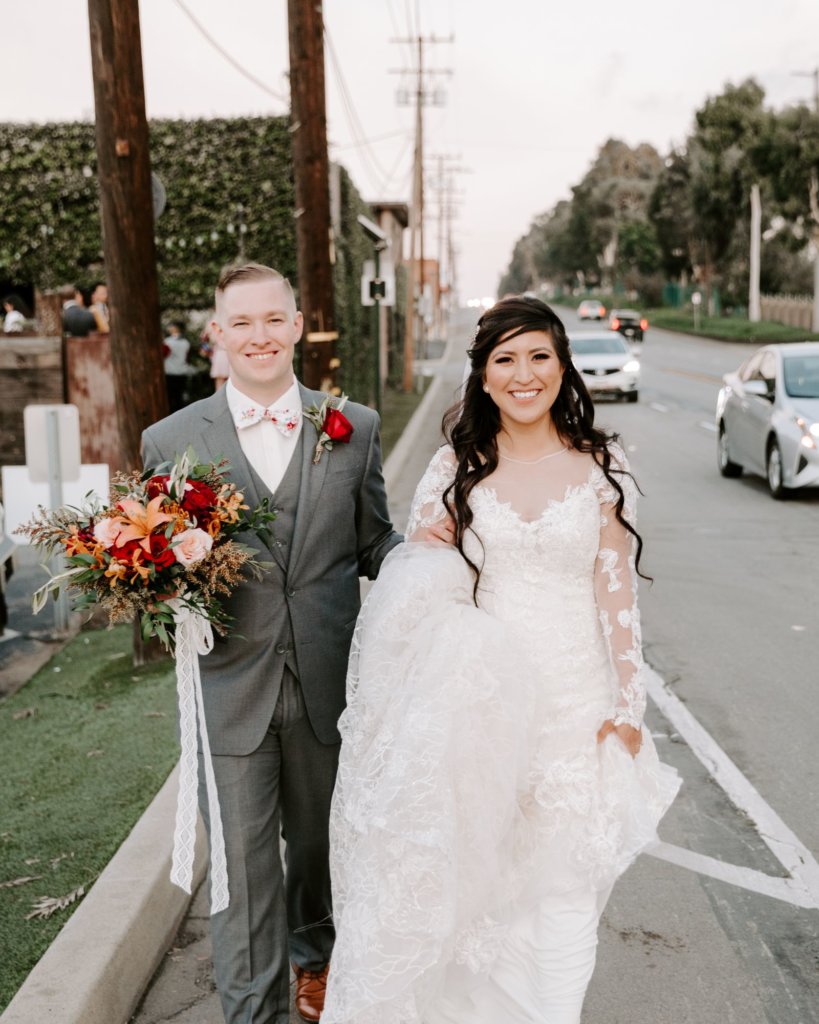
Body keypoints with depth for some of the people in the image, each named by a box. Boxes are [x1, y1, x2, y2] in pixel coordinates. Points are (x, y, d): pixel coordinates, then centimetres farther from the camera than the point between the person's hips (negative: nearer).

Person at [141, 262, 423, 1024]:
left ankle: (312, 958, 51)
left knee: (320, 843, 22)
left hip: (328, 687, 2)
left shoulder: (355, 428, 1)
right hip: (230, 693, -2)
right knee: (243, 868, 7)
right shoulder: (169, 441, -3)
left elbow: (372, 545, 5)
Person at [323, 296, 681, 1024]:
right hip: (480, 701, 0)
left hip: (575, 698, 0)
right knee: (476, 879, 8)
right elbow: (413, 582, 4)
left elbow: (616, 587, -1)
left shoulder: (600, 465, -2)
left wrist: (628, 703, -1)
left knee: (564, 884, 10)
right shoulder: (456, 467, 1)